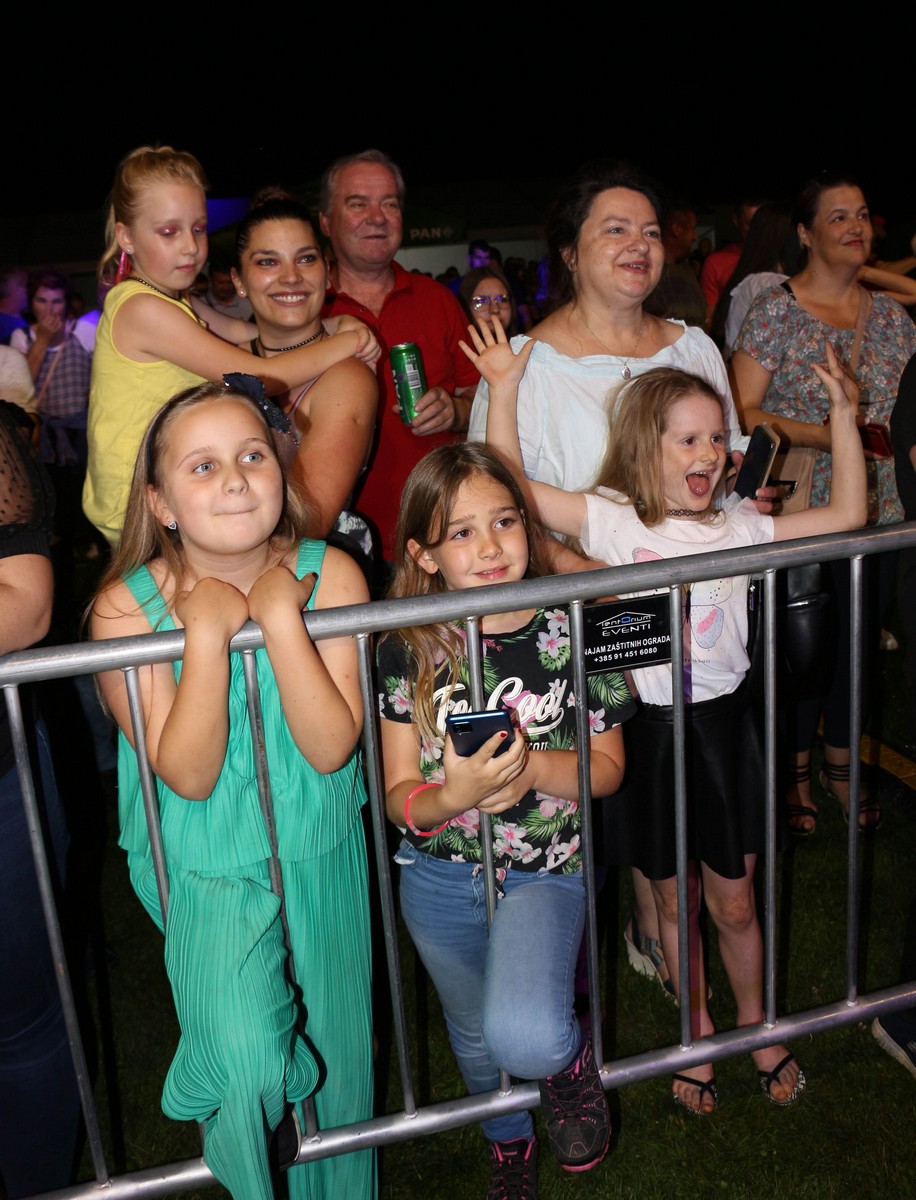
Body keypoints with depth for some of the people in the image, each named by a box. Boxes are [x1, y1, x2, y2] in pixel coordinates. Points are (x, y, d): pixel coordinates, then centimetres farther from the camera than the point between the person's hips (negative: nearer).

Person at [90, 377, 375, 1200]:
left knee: (338, 1055, 17)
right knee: (250, 1061, -22)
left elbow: (333, 747, -21)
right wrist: (206, 632, -29)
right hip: (211, 874, -2)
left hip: (324, 860, 2)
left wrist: (280, 616, -27)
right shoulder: (126, 607, -17)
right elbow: (188, 775, -21)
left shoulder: (329, 575, -14)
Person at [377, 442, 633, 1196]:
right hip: (442, 881, 2)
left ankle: (571, 1058, 11)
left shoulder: (571, 630, -13)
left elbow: (608, 766, -5)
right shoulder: (409, 653, -13)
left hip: (546, 871, -2)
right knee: (475, 1036, 25)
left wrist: (534, 767, -24)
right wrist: (455, 794, -32)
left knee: (525, 1037, -28)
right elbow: (399, 795, -9)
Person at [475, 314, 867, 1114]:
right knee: (674, 902, 17)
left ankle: (755, 1025, 42)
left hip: (724, 723, 2)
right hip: (649, 728, -1)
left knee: (735, 904, 15)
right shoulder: (612, 521, -8)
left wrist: (843, 411, -3)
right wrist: (504, 388, -17)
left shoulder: (738, 525, 0)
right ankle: (698, 1031, 40)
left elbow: (847, 514, 0)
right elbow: (514, 489, -16)